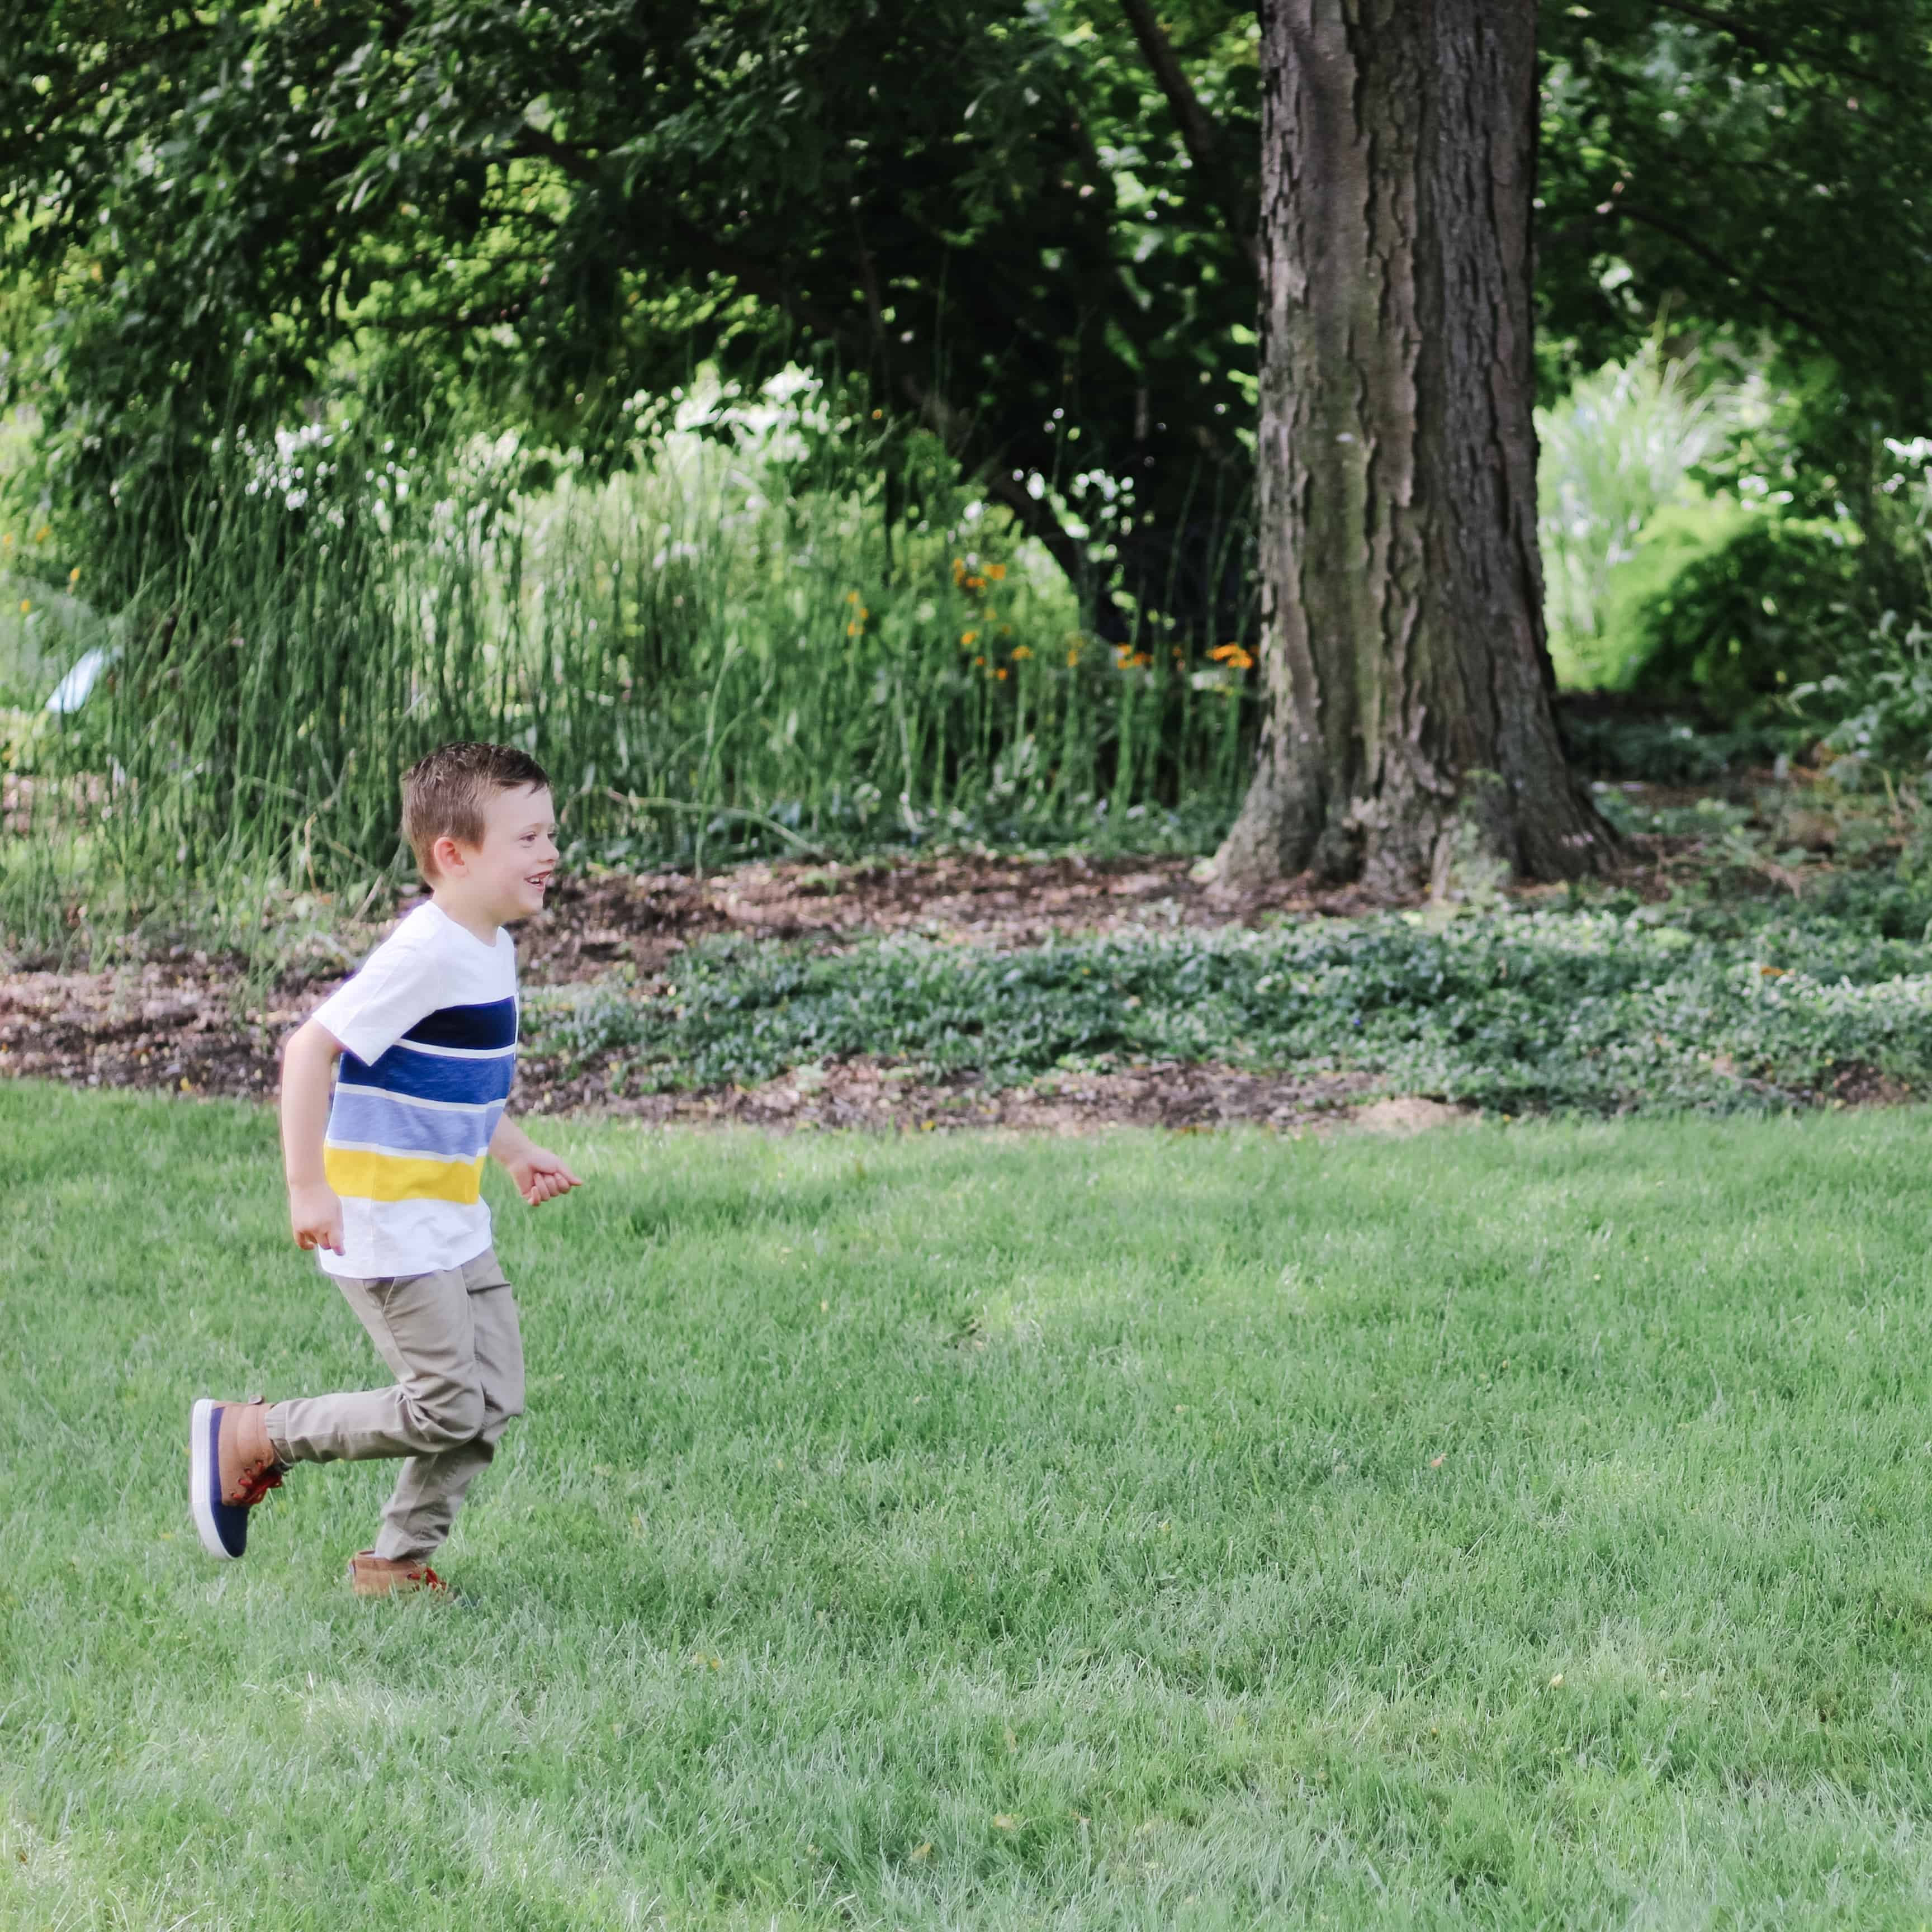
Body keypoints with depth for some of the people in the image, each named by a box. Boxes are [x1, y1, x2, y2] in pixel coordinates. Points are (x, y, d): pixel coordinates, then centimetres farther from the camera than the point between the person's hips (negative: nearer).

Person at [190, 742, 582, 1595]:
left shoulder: (492, 949, 9)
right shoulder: (423, 955, -21)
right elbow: (311, 1046, -24)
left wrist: (514, 1150, 24)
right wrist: (307, 1187, -25)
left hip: (453, 1226, 9)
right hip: (386, 1224, -9)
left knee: (494, 1399, 7)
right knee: (447, 1408, -8)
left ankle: (398, 1558, 20)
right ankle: (249, 1436, 5)